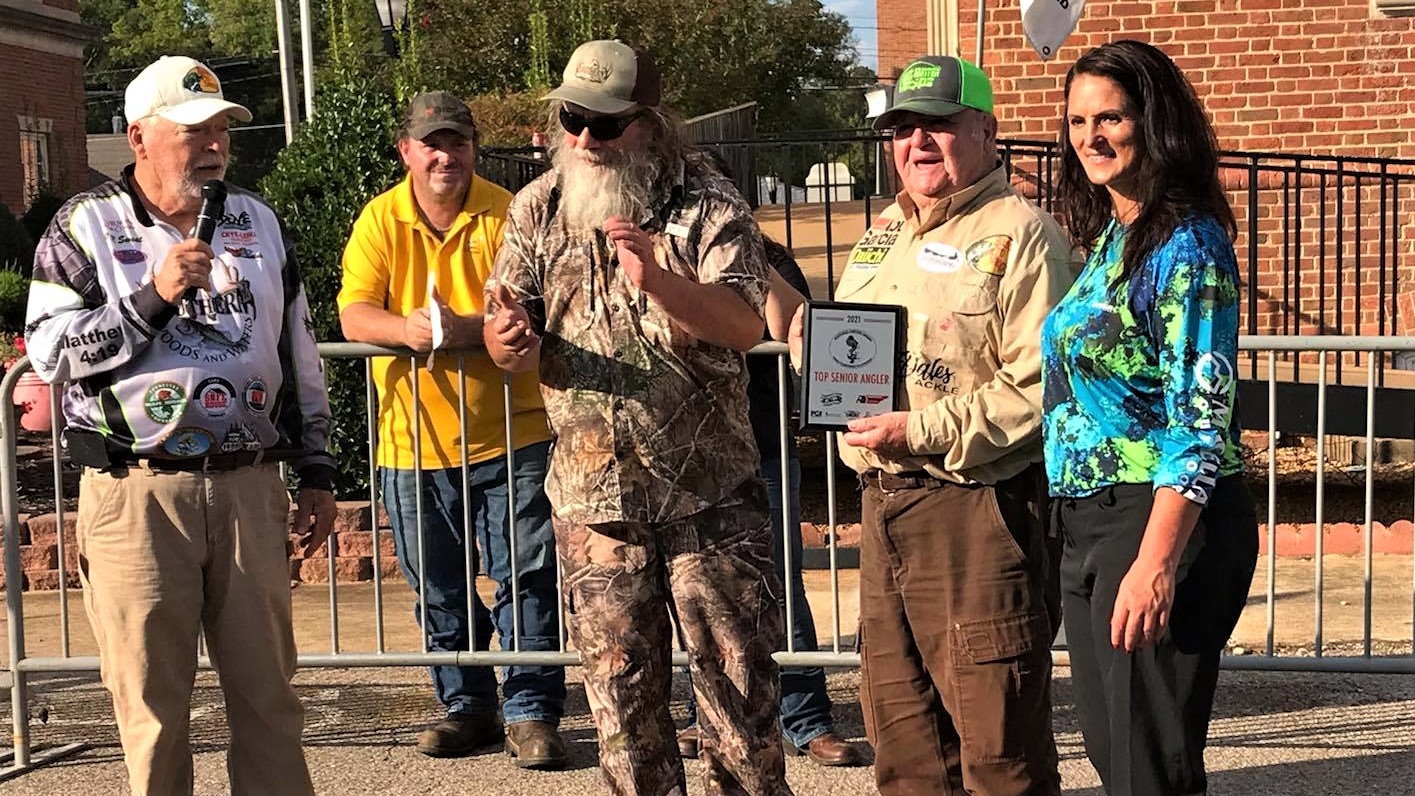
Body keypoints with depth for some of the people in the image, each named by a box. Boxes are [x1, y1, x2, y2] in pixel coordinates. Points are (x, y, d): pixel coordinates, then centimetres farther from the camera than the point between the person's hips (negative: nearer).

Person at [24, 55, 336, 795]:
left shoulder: (257, 221, 12)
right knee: (151, 696, 4)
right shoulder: (86, 225, 0)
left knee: (267, 687, 7)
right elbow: (50, 351, -6)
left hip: (249, 487, 3)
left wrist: (316, 471, 13)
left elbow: (299, 354, 15)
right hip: (136, 492, -3)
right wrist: (153, 297, -16)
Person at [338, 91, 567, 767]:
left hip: (508, 435, -2)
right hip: (414, 438, 3)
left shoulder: (505, 215, -5)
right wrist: (404, 327, -29)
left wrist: (467, 328, -31)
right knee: (440, 590, 13)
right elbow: (354, 316, -8)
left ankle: (531, 713, 13)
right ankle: (467, 706, 29)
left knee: (526, 579, 1)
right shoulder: (380, 219, 1)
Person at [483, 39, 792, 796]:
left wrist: (658, 279, -34)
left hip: (710, 487, -2)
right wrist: (507, 338, -22)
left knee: (734, 670, 5)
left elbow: (746, 323, -17)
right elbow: (508, 343, 3)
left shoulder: (706, 201, -5)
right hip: (592, 492, 3)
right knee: (620, 683, 11)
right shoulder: (537, 209, 4)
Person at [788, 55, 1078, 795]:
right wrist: (814, 342, 3)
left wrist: (925, 432, -21)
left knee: (996, 735, -1)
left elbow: (1041, 386, -18)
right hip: (883, 505, 8)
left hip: (978, 508, -8)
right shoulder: (881, 236, 18)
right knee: (899, 727, 16)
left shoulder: (1020, 234, -8)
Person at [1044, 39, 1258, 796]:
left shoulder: (1186, 245, -13)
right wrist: (1078, 527, 13)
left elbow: (1201, 422, -19)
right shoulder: (1108, 239, 13)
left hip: (1161, 522, -9)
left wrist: (1156, 562, -25)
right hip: (1086, 521, 9)